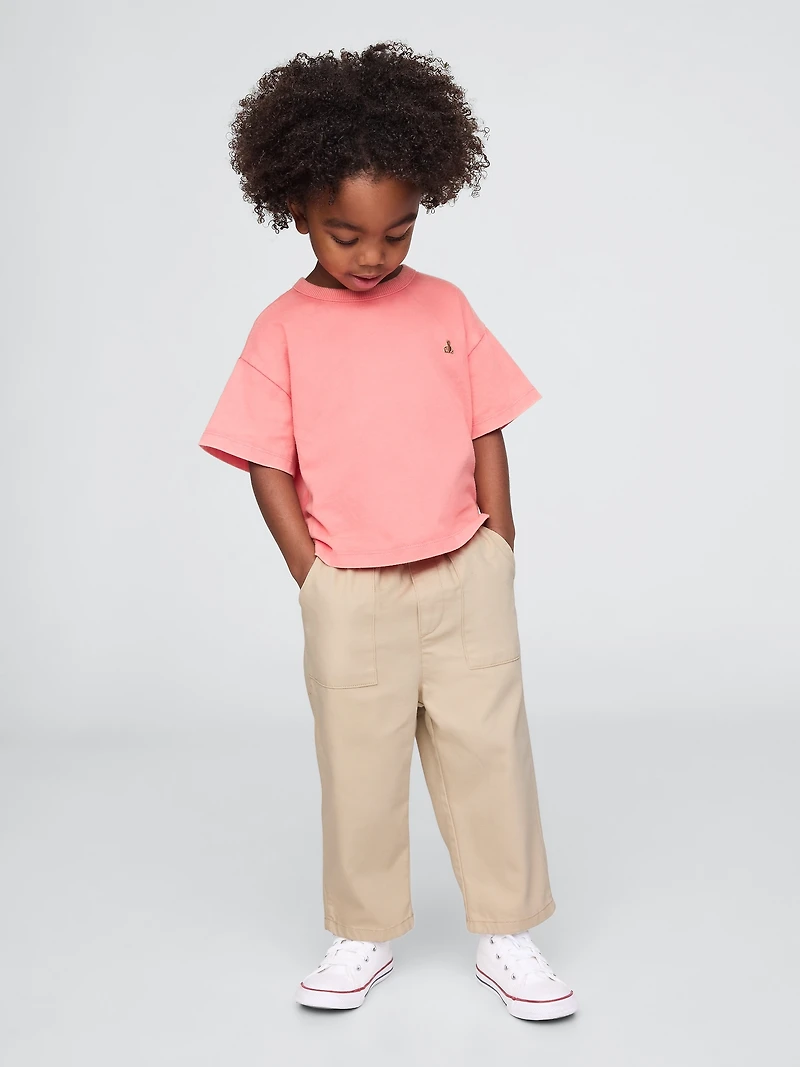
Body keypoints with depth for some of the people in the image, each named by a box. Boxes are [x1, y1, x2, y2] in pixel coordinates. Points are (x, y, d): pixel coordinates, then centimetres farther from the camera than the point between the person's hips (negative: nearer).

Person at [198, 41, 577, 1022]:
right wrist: (315, 581, -6)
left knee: (489, 750, 8)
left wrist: (499, 558, 2)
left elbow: (486, 434, 6)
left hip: (465, 578, 2)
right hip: (350, 592, -1)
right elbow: (268, 465, -3)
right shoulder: (283, 329, -3)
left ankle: (505, 935, 24)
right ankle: (363, 936, 29)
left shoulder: (444, 307, 3)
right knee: (359, 765, 10)